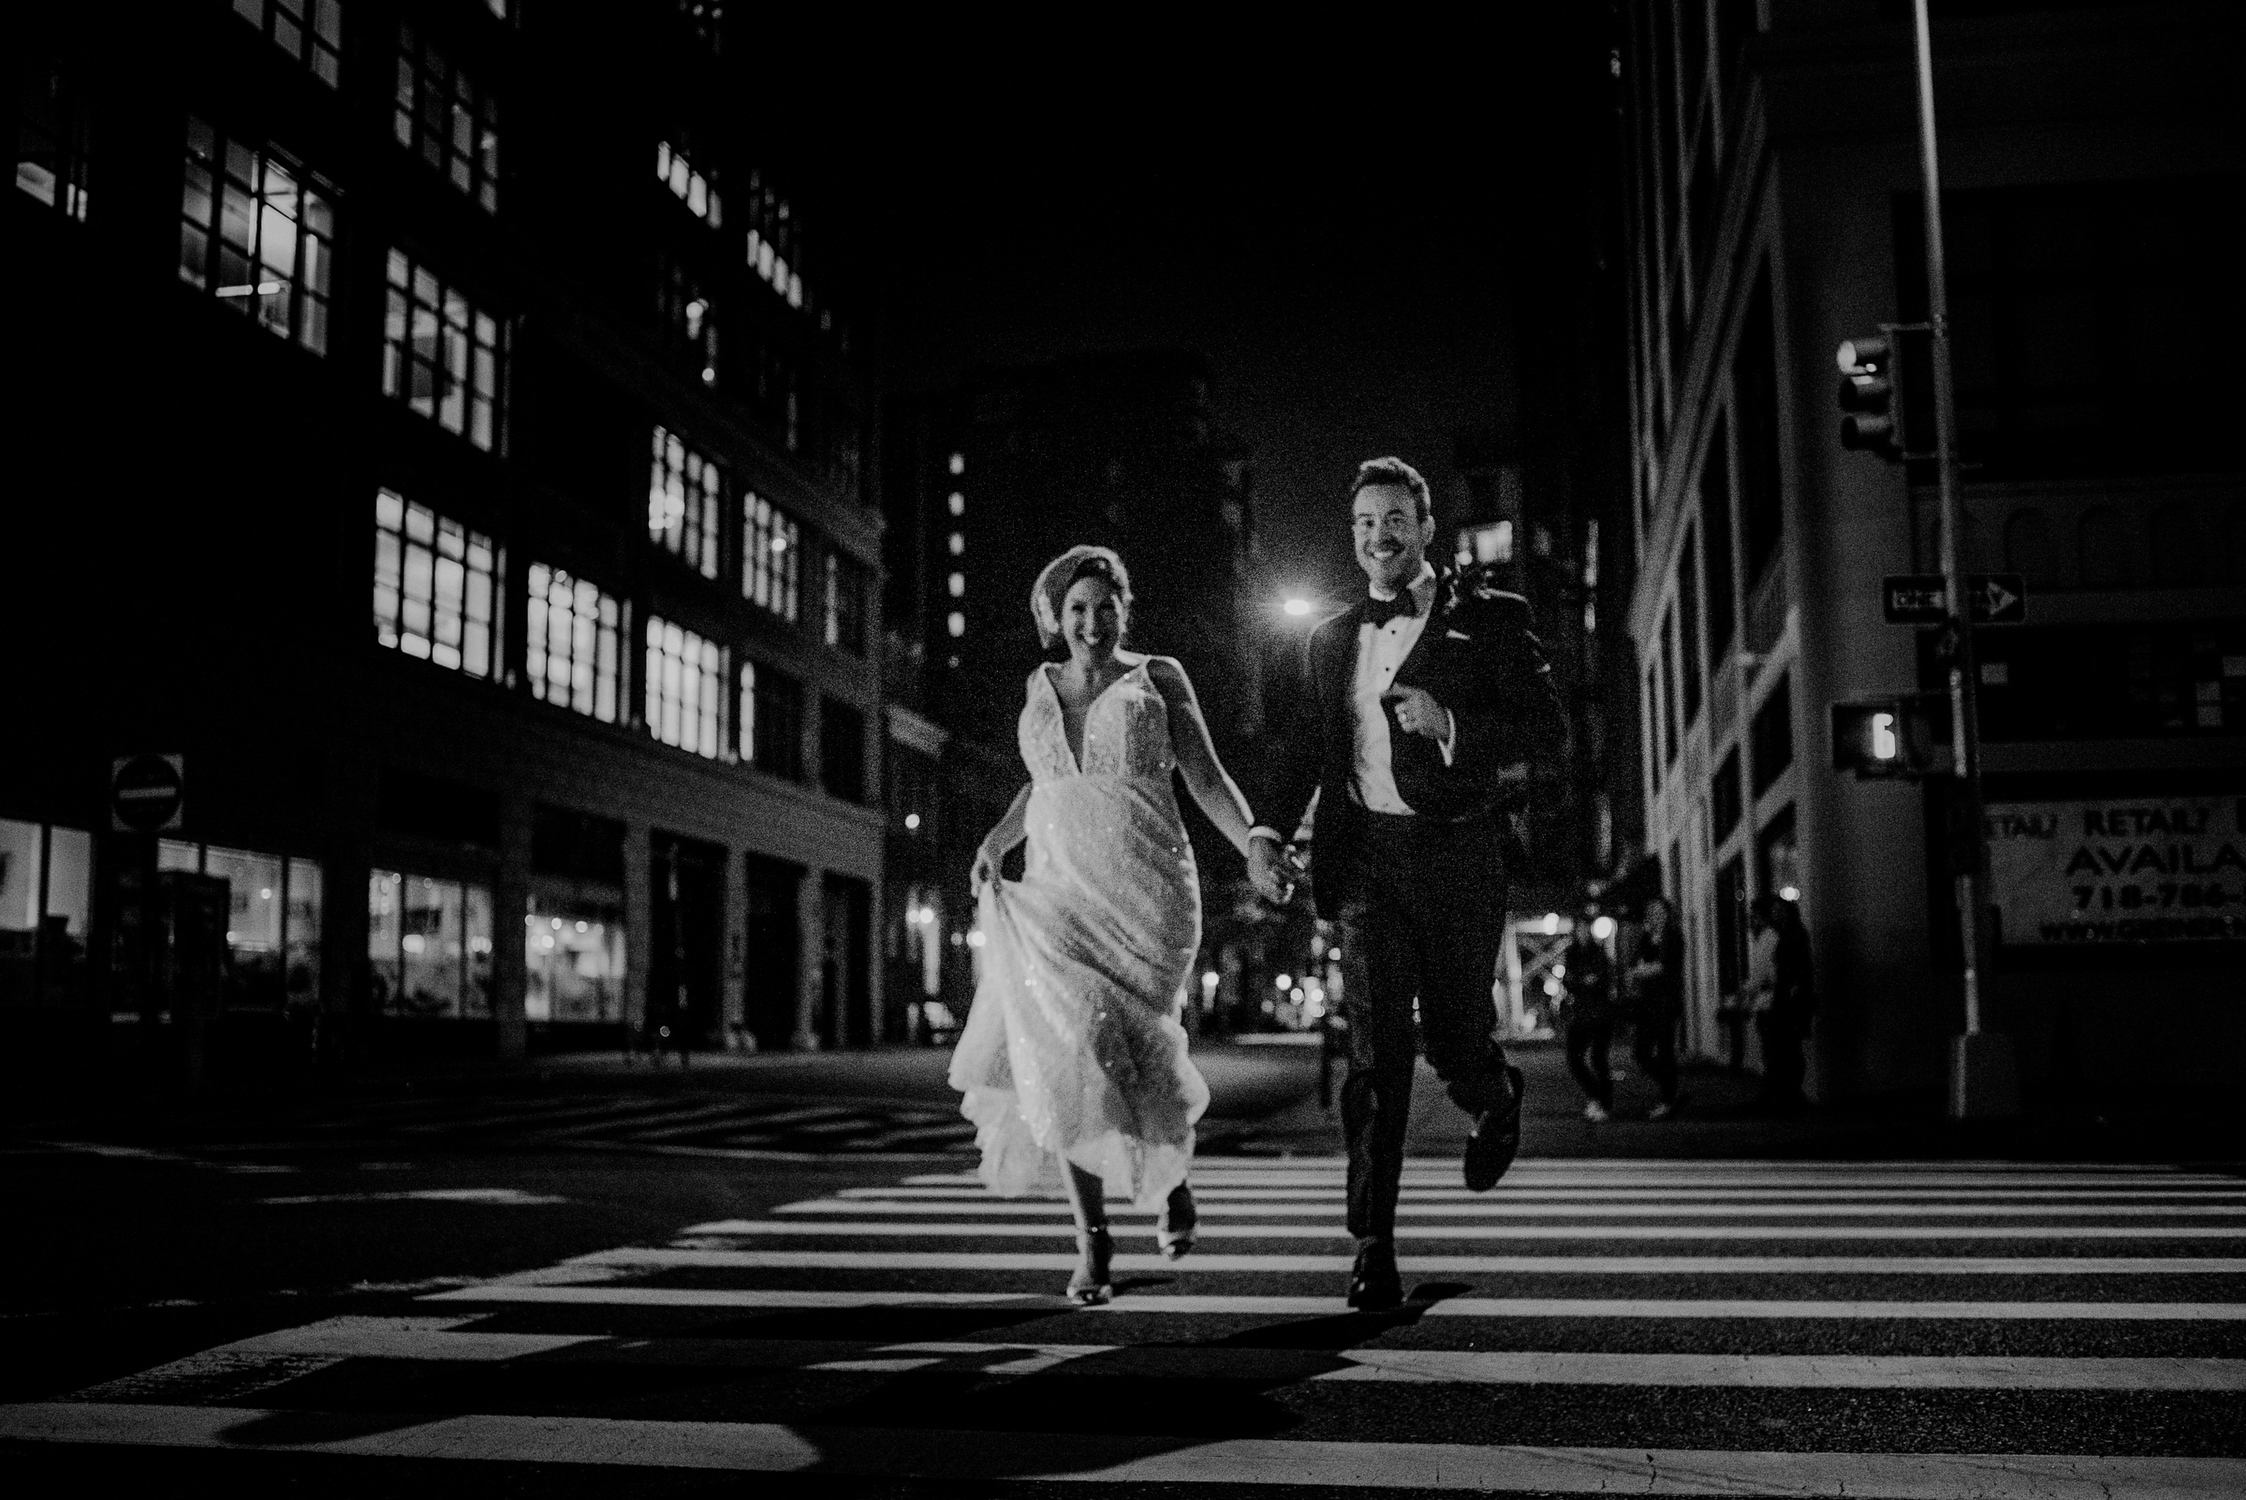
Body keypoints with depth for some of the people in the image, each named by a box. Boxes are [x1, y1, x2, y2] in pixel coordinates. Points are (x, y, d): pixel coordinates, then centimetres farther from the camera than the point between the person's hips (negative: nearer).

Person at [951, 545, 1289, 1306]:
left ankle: (1170, 1167, 22)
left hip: (1145, 900, -3)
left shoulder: (1158, 676, 3)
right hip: (1057, 899, 3)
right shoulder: (1042, 686, 14)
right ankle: (1093, 1242, 2)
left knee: (1103, 1053, -12)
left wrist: (1255, 849, -15)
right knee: (1061, 1058, -12)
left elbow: (1208, 779, 1)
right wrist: (996, 840, 11)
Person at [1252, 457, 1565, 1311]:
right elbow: (1306, 748, 19)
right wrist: (1269, 830, 4)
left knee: (1454, 1038, 5)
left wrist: (1449, 725, -17)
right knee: (1374, 1051, -7)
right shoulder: (1332, 639, 16)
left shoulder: (1490, 619, 4)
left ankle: (1497, 1102, 43)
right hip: (1365, 857, 2)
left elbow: (1545, 729, -1)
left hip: (1457, 857, -2)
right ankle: (1373, 1251, -5)